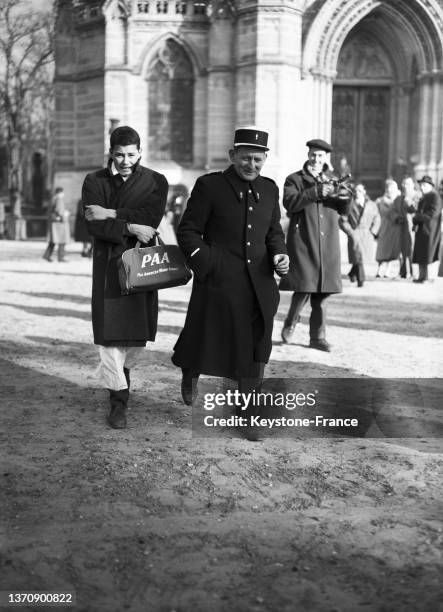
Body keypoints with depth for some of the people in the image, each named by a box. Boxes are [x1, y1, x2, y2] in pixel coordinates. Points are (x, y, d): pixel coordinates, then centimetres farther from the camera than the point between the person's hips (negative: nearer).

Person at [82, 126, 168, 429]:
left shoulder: (156, 181, 5)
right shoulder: (95, 182, 5)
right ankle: (119, 400, 4)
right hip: (109, 265, -1)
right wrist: (129, 227, -18)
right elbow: (95, 226, -7)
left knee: (139, 332, 5)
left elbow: (151, 217, -12)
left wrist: (111, 214, -14)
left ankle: (122, 371, 35)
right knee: (110, 332, -5)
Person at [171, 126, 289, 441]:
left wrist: (279, 254, -1)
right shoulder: (209, 186, -5)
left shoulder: (270, 189, 9)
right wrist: (207, 264, -15)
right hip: (218, 284, -4)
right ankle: (190, 374, 44)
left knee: (255, 353, 8)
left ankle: (247, 416, 24)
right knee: (206, 341, 8)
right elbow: (188, 231, -3)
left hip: (259, 287, 4)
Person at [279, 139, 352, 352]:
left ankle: (318, 336, 12)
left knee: (322, 291, 4)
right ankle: (290, 324, 16)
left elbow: (344, 211, 12)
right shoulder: (295, 179, 5)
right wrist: (316, 192, -24)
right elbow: (289, 202, -14)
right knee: (304, 287, -9)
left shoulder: (332, 180, 17)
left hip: (327, 245, 4)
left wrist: (345, 196, -10)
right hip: (303, 242, -4)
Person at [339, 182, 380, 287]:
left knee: (364, 256, 3)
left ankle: (352, 273, 28)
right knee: (358, 256, -11)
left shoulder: (372, 205, 11)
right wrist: (350, 232, -7)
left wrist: (373, 232, 2)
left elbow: (376, 219, 14)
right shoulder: (349, 204, 1)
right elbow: (342, 220, 0)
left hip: (367, 235, 3)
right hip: (354, 234, -3)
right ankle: (360, 279, -4)